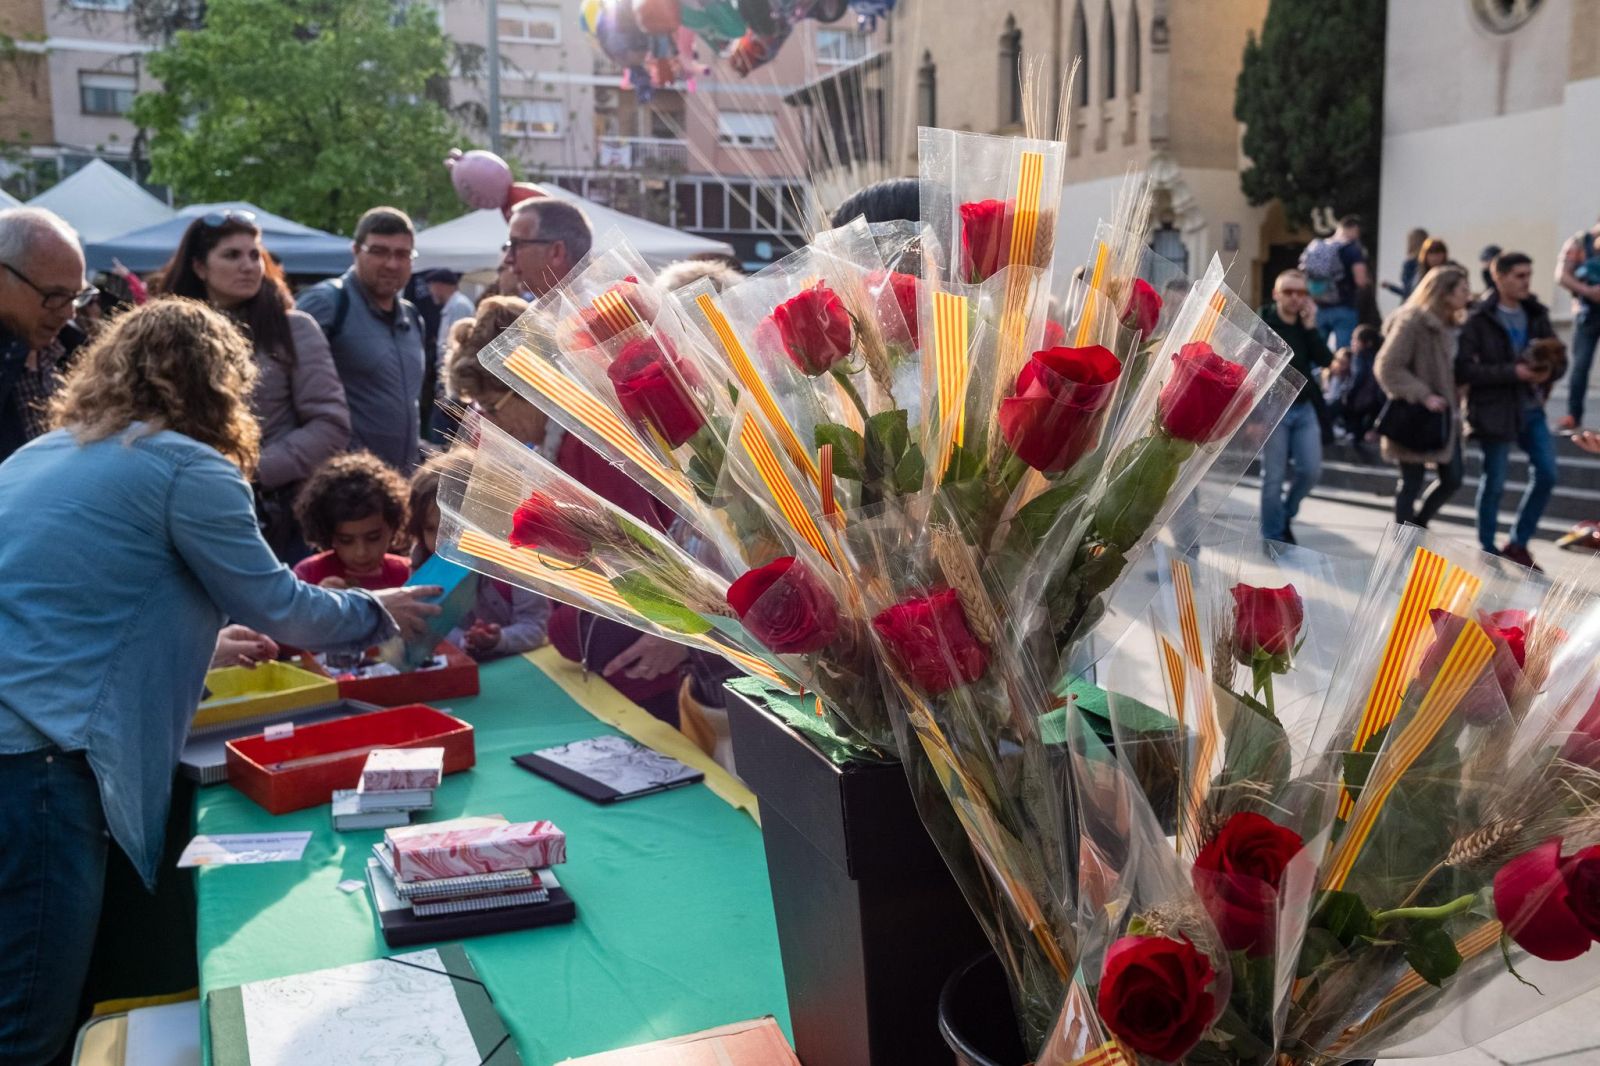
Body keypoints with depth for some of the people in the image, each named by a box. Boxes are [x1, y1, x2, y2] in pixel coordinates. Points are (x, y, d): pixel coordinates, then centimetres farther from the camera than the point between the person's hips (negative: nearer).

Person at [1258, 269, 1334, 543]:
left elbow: (1325, 360, -2)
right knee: (1273, 477, 1)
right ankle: (1274, 538, 11)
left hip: (1304, 408, 5)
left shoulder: (1306, 324, 9)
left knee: (1311, 471, 3)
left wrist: (1310, 327, -11)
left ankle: (1286, 514, 27)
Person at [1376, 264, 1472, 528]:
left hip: (1443, 416, 8)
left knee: (1452, 479, 9)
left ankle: (1418, 526, 28)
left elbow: (1451, 370, 17)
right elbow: (1388, 367, -19)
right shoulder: (1411, 321, -14)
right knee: (1412, 482, 1)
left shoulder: (1448, 324, 12)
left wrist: (1453, 408, 3)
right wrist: (1423, 395, -22)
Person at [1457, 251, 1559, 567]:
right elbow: (1464, 369, -14)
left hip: (1531, 408, 5)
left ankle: (1518, 543, 17)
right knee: (1494, 481, 3)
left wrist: (1546, 373, -6)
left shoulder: (1536, 314, 9)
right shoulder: (1479, 320, -8)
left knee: (1547, 473, 0)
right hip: (1495, 410, -5)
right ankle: (1487, 549, 19)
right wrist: (1512, 372, -21)